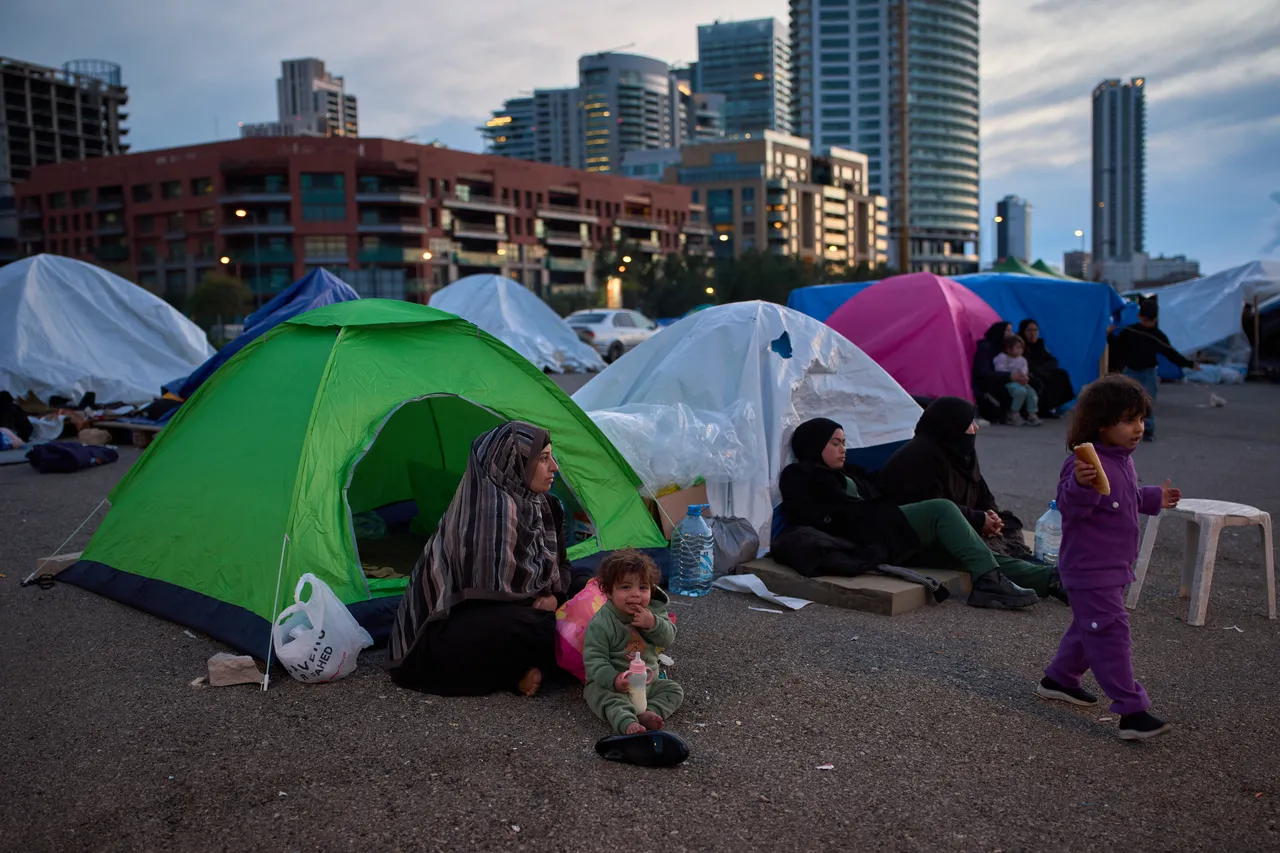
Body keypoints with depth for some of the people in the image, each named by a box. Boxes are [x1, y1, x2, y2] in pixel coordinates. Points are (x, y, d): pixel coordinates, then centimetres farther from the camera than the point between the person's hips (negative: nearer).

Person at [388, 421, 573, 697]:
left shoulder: (543, 507, 4)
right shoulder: (490, 509, -23)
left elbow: (559, 565, 14)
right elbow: (498, 587, -22)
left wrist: (554, 596, -6)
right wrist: (541, 602, -5)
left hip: (487, 615, 9)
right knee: (536, 629, -31)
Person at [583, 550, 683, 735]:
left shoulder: (653, 612, -2)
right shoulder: (601, 623, -19)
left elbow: (668, 639, -4)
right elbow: (594, 659, -20)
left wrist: (653, 624, -25)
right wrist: (613, 679, -37)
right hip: (610, 684, -6)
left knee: (674, 690, -6)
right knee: (609, 698, -34)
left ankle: (648, 712, -27)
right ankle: (628, 724, -55)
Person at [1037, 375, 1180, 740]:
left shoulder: (1123, 459, 9)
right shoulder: (1087, 462, -23)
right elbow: (1070, 507, -30)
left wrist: (1155, 498, 22)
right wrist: (1080, 484, -46)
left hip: (1114, 566, 11)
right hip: (1091, 569, -10)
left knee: (1089, 626, 22)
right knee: (1112, 634, -8)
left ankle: (1059, 679, 39)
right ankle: (1132, 712, -4)